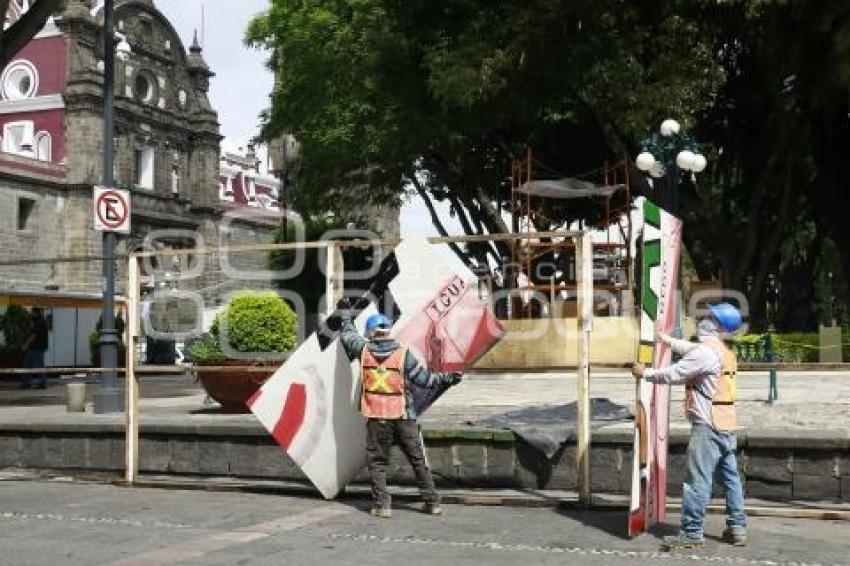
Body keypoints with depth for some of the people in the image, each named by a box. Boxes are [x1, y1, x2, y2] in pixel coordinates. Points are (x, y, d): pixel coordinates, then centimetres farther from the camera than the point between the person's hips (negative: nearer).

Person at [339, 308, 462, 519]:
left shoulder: (364, 350, 0)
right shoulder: (403, 353, -5)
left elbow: (347, 335, 19)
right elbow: (421, 377, -4)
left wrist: (346, 317, 36)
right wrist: (446, 378, 4)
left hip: (376, 417, 0)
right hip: (403, 417, 0)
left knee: (377, 461, 10)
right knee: (418, 459, 10)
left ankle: (382, 505, 5)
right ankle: (432, 502, 14)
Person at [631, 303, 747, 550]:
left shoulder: (705, 352, -15)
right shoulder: (725, 353, 16)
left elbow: (674, 374, -14)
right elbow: (688, 349, 30)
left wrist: (645, 373, -1)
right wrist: (664, 338, 39)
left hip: (708, 426, -10)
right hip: (726, 425, 10)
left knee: (698, 480, -7)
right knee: (730, 477, 11)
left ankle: (691, 533, -4)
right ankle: (737, 528, 15)